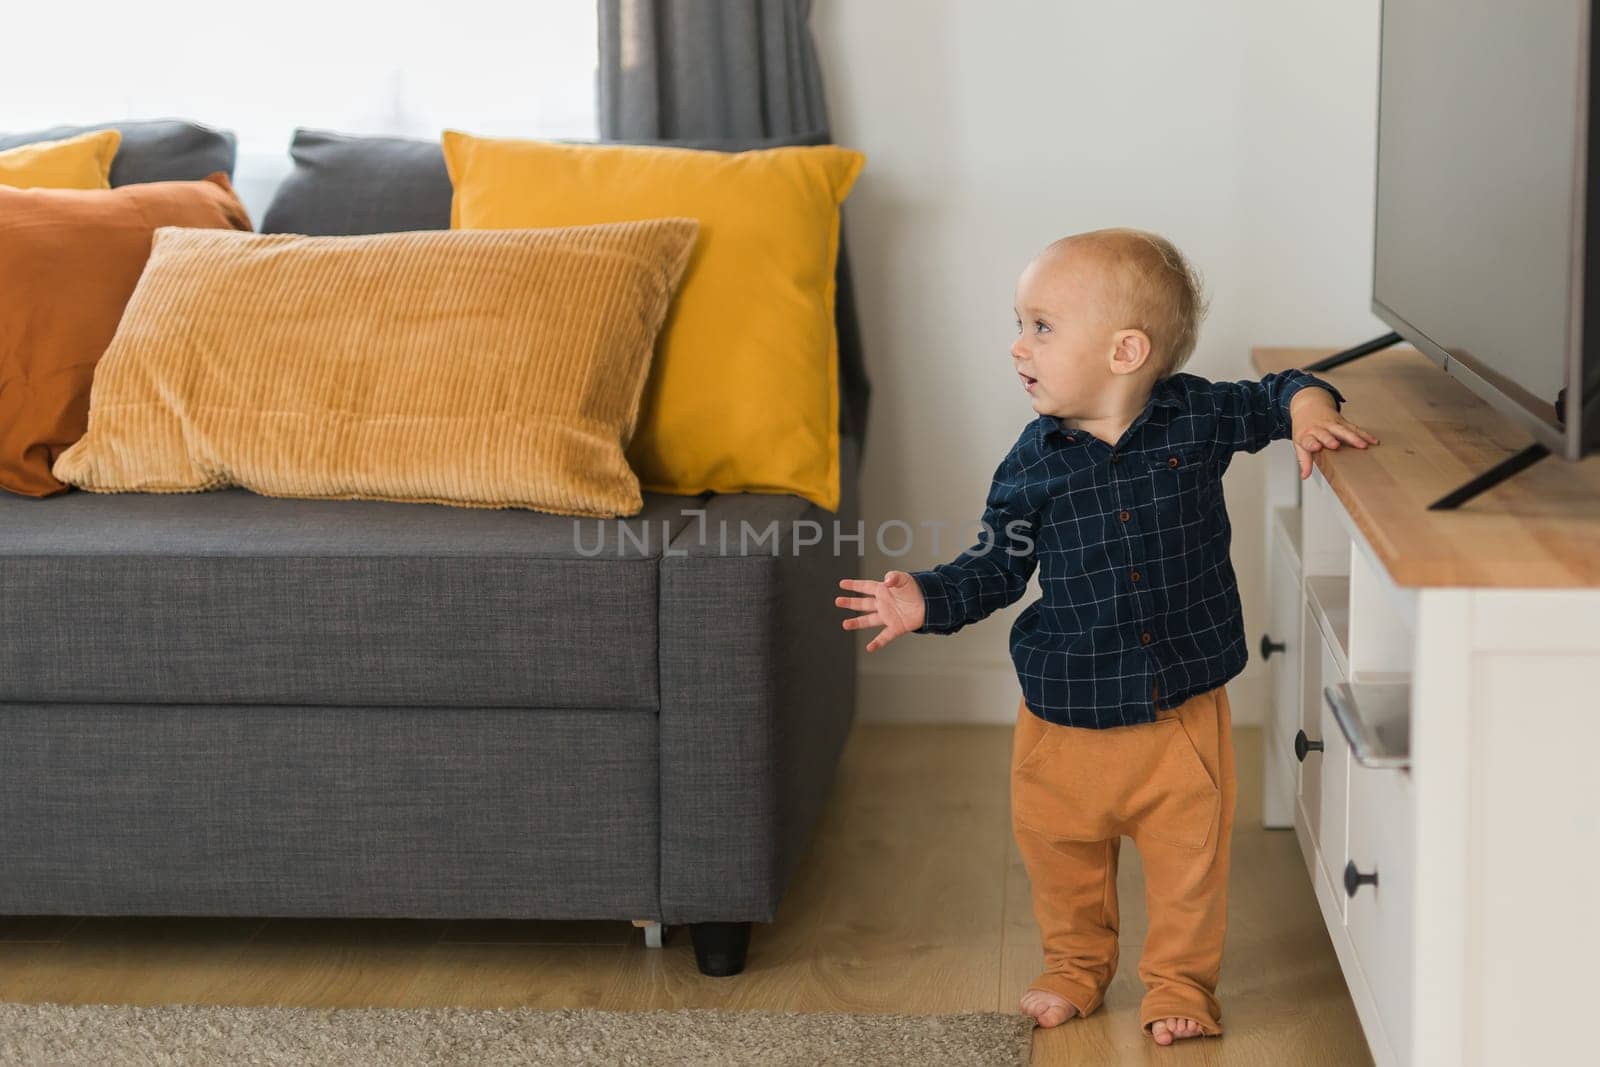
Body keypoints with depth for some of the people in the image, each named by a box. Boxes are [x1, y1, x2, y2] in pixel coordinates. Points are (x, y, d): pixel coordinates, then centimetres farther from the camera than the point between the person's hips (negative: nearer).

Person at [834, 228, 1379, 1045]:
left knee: (1189, 856, 6)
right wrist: (929, 599, -15)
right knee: (1063, 855, 14)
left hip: (1183, 708, -1)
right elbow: (998, 565, 0)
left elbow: (1269, 397, 9)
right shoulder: (1034, 461, -6)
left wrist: (1308, 407, -11)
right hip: (1068, 714, 1)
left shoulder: (1196, 416, -8)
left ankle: (1181, 982, 26)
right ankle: (1076, 966, 38)